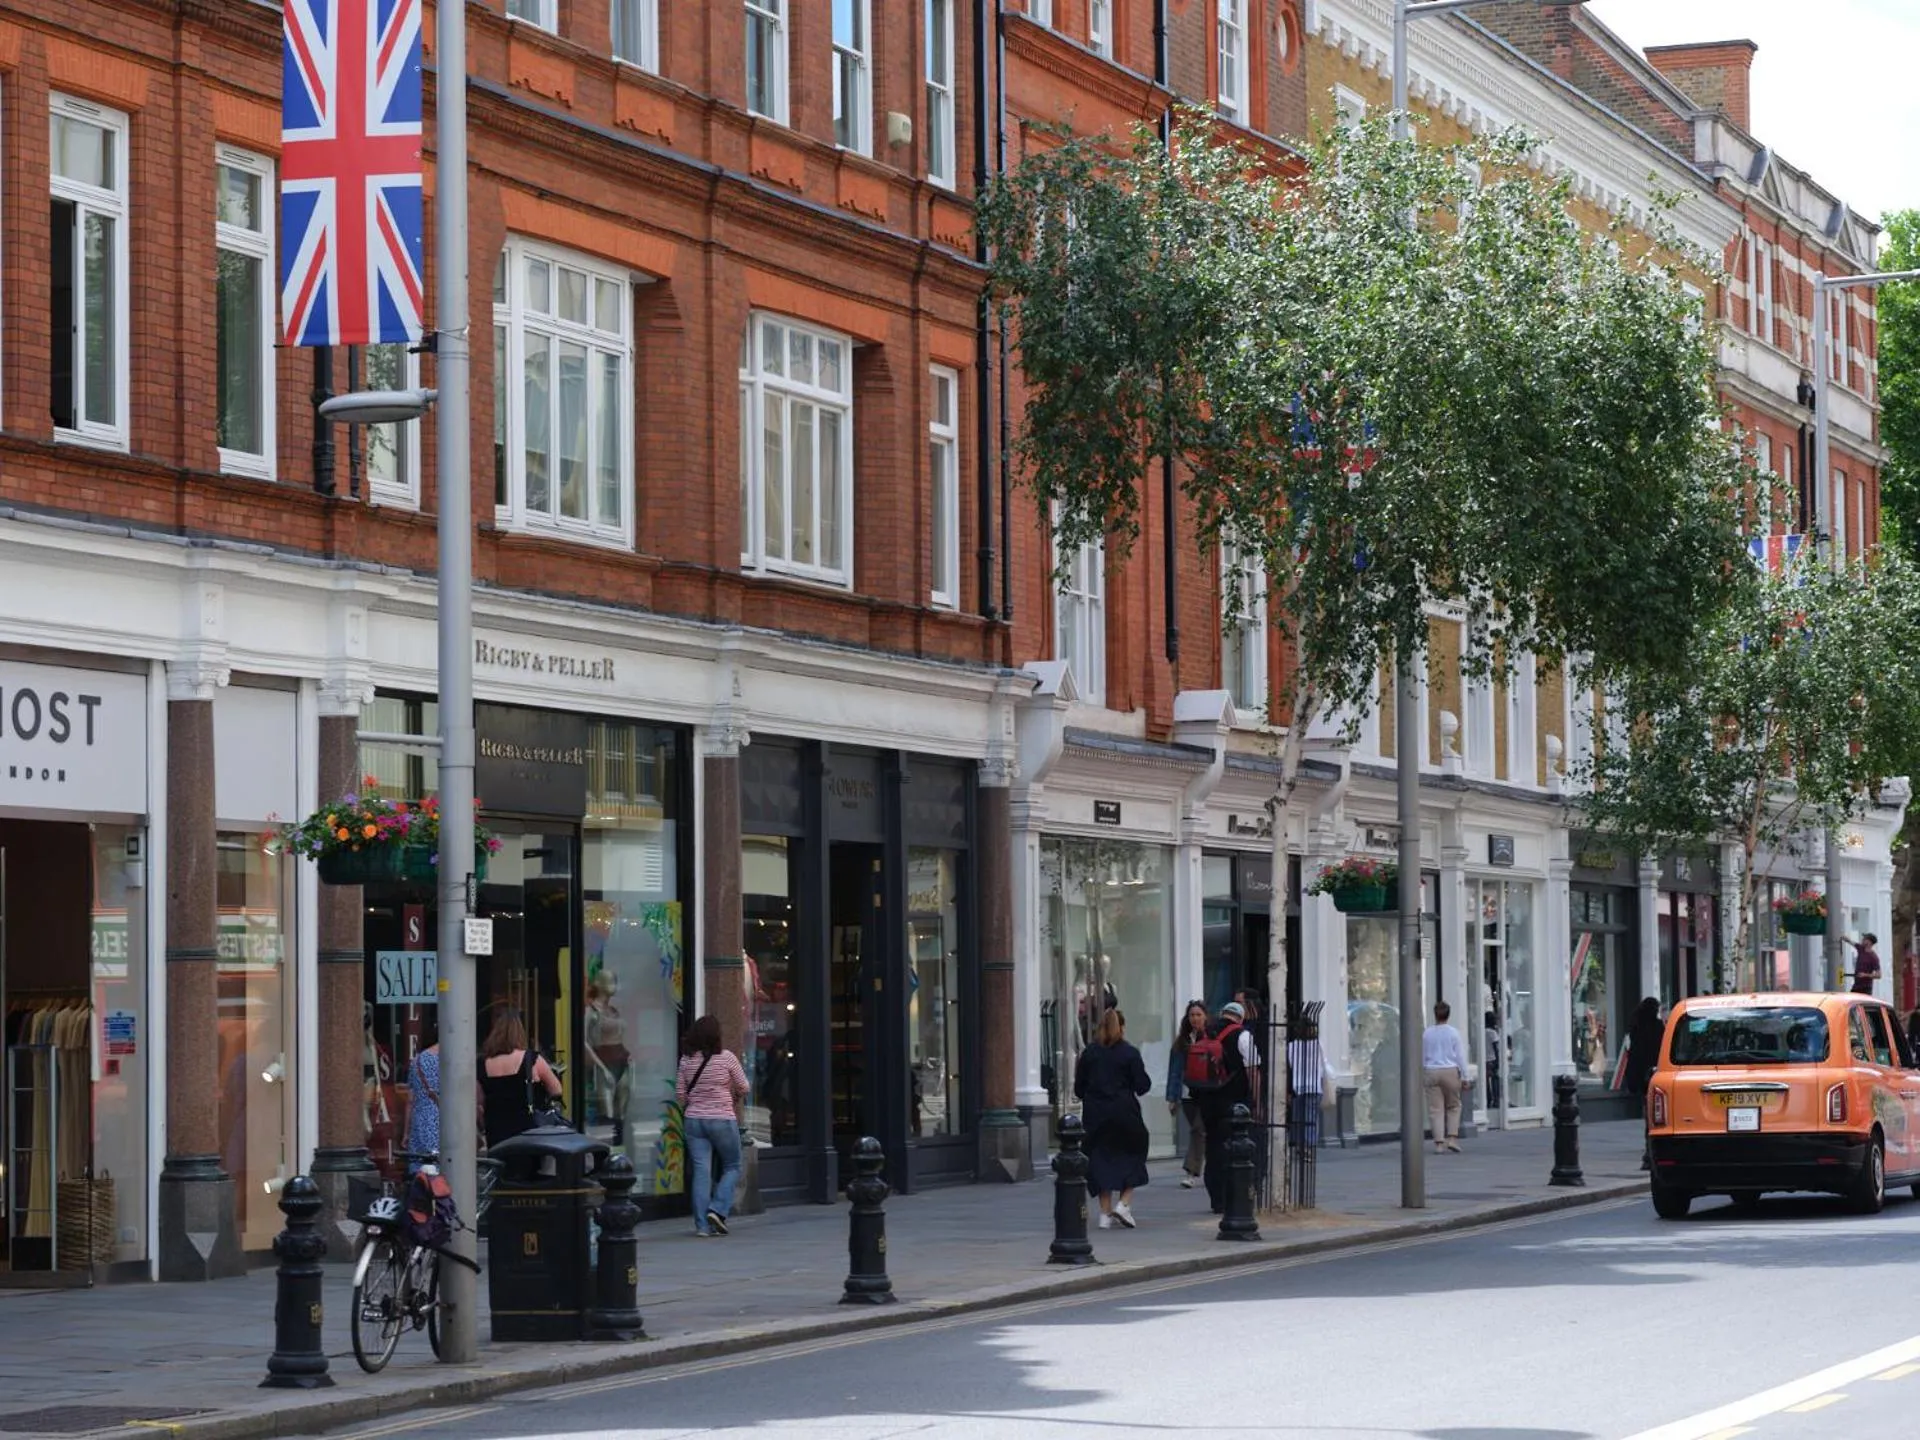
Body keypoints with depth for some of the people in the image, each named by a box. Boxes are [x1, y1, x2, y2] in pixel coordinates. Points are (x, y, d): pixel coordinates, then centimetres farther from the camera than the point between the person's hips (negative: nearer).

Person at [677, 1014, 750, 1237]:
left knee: (701, 1172, 3)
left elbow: (679, 1094, 5)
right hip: (722, 1120, -3)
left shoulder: (687, 1060, 0)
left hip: (694, 1120, 3)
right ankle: (718, 1210, -5)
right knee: (732, 1168, 12)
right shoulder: (726, 1057, -9)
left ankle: (703, 1224, 1)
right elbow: (743, 1088, 1)